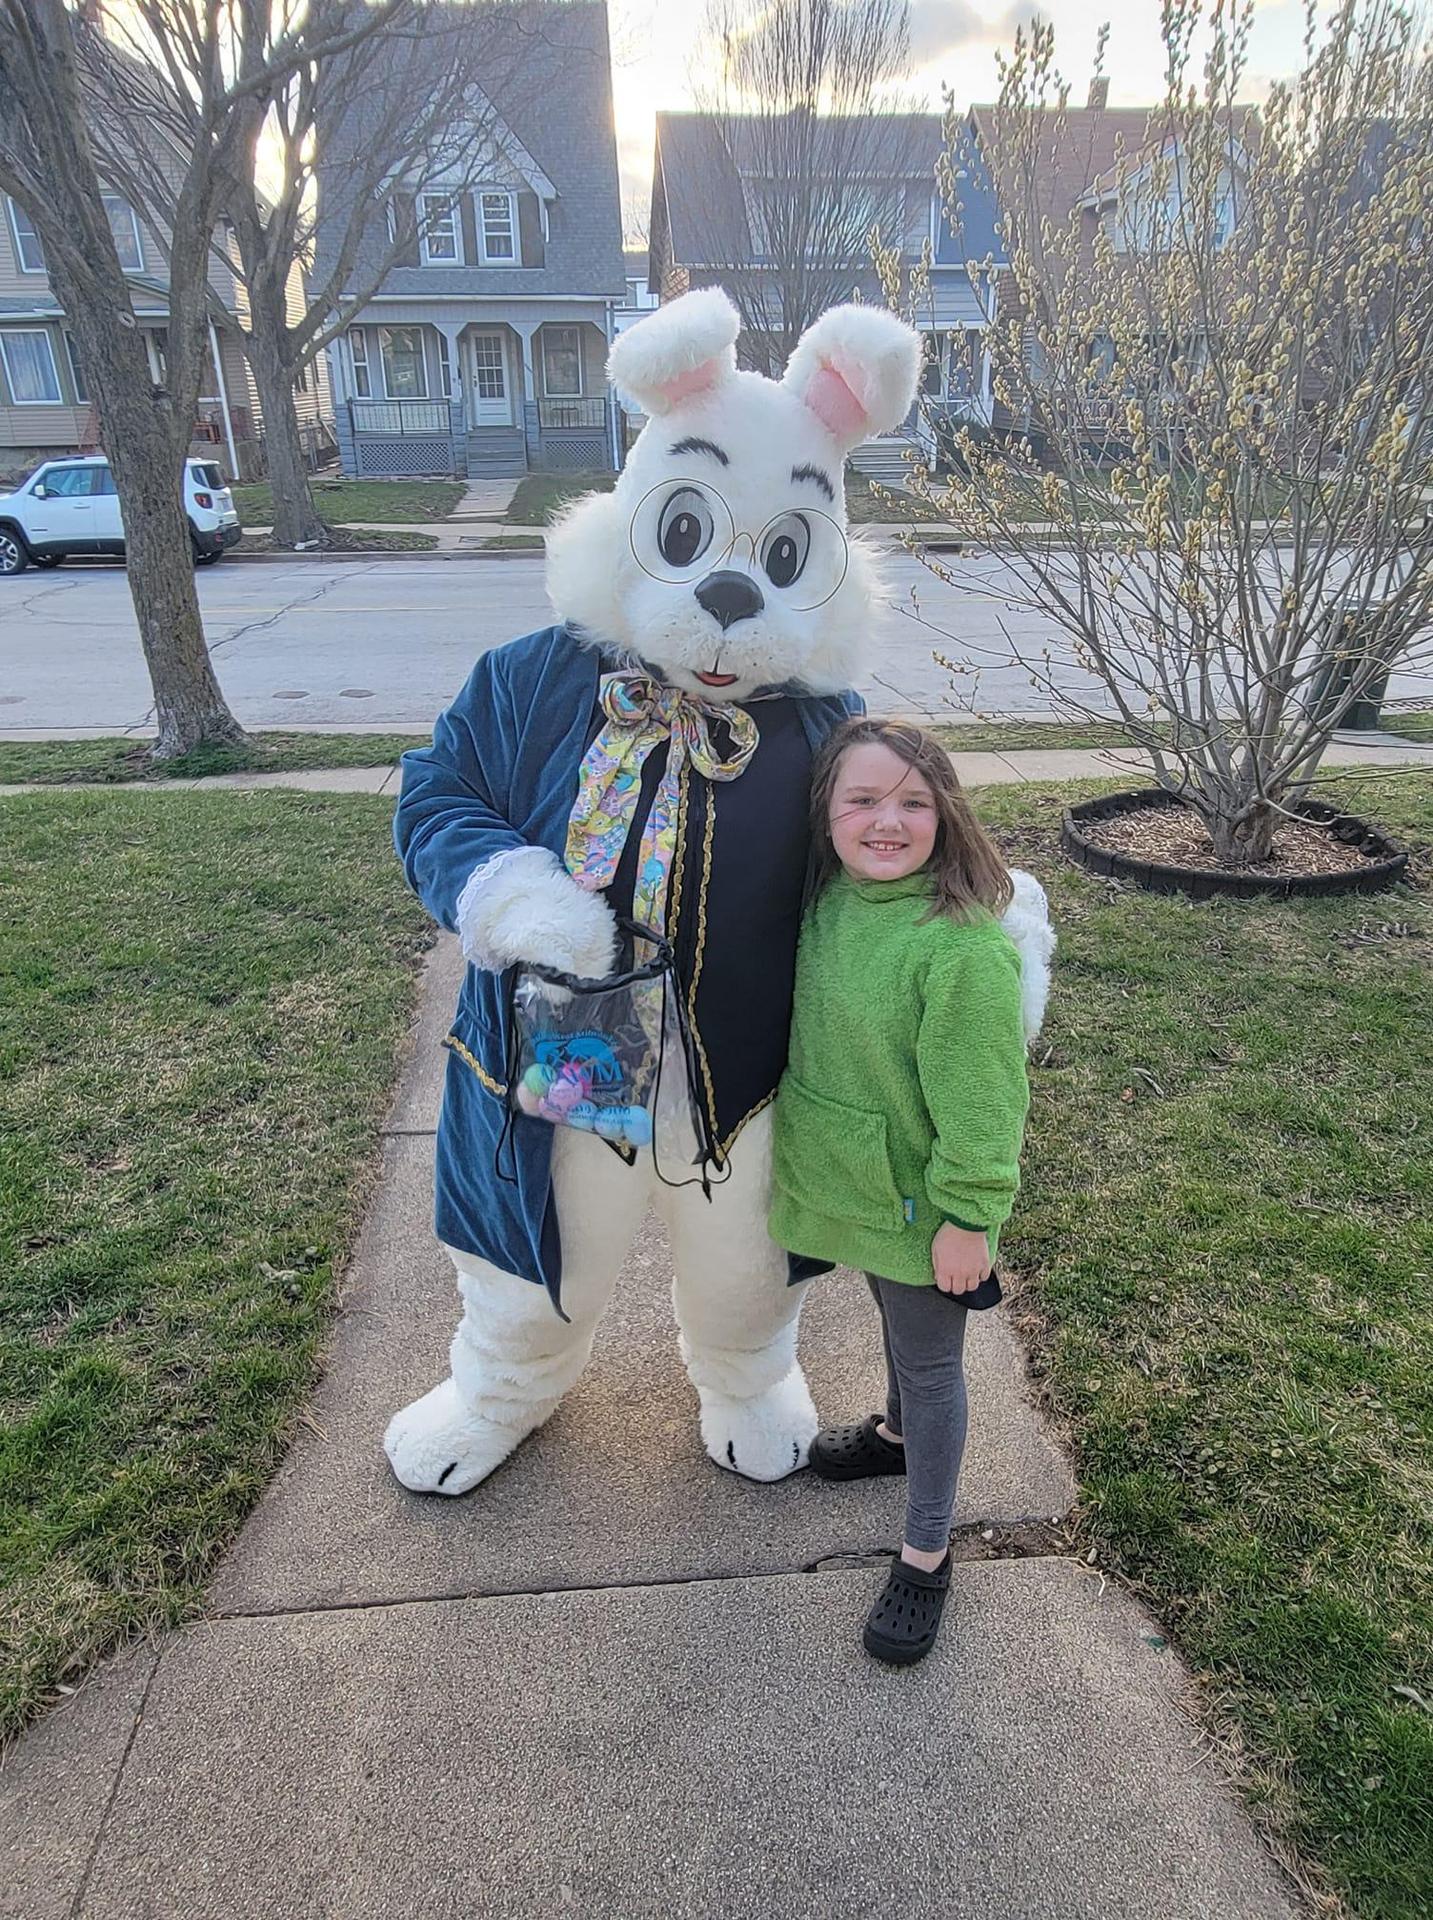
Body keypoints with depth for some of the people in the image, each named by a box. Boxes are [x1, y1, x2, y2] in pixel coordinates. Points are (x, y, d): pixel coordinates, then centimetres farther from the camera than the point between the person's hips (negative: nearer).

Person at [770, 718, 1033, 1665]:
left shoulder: (962, 947, -29)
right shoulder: (829, 901, -5)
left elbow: (981, 1098, -24)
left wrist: (967, 1217, -18)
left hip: (918, 1205, -7)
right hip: (850, 1186, 7)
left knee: (928, 1363, 13)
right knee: (894, 1319, 30)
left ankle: (926, 1553, 33)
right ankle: (899, 1433, 58)